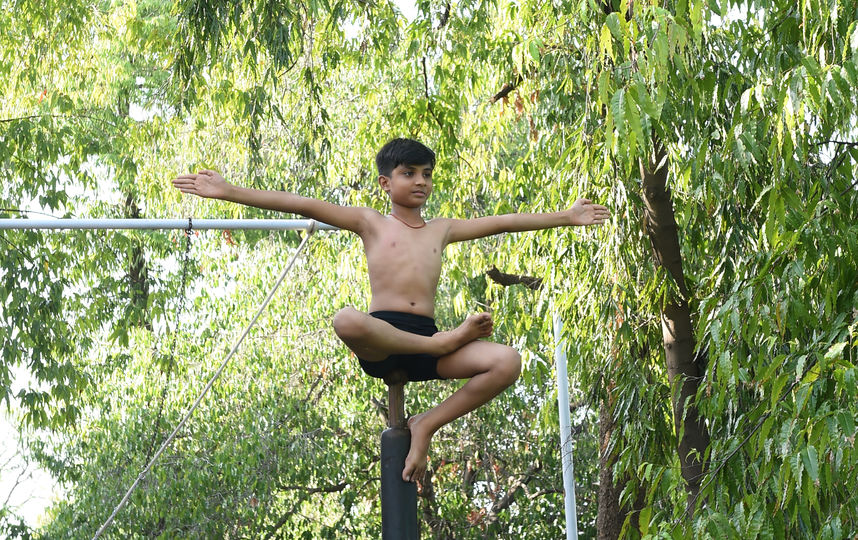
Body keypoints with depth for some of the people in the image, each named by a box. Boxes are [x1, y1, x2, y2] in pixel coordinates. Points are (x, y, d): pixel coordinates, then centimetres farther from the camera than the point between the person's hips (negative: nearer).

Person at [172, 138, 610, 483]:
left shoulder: (441, 230, 22)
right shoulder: (370, 223, 12)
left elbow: (502, 222, 27)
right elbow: (301, 205, 4)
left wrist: (566, 217, 30)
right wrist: (228, 192, -2)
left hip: (424, 344, 3)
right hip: (379, 340, -3)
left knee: (507, 362, -21)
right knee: (347, 321, -41)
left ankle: (428, 424, -5)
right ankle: (446, 340, -20)